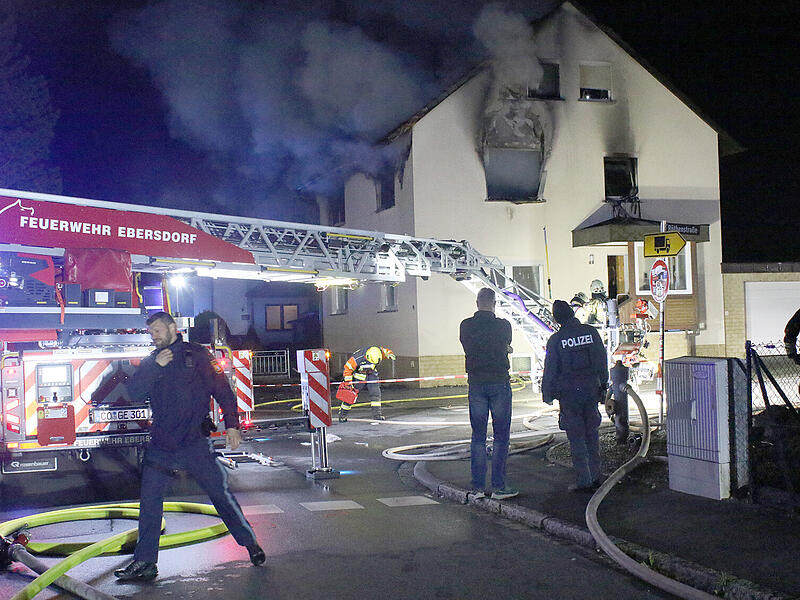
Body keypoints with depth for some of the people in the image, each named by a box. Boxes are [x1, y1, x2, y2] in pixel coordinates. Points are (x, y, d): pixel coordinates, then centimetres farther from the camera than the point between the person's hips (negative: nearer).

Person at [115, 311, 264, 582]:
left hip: (195, 441, -4)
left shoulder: (195, 354, 2)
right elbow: (134, 392, -1)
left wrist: (232, 424, -7)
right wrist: (156, 366, -11)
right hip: (161, 445, 4)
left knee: (220, 493, 1)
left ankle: (250, 543, 17)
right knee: (149, 501, 2)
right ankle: (145, 562, 11)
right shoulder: (150, 363, 14)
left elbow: (221, 389, 0)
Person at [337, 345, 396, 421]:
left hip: (372, 374, 4)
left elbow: (385, 351, 2)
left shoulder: (378, 351, -23)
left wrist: (390, 354, -19)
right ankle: (342, 414, 13)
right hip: (359, 375, -4)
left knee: (375, 393, -8)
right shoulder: (358, 358, -36)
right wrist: (348, 382, -18)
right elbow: (348, 368, -22)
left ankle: (377, 414, 0)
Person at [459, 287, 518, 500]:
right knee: (501, 436, 3)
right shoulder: (503, 325, -8)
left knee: (478, 436, 9)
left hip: (476, 384, 3)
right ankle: (498, 486, 2)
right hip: (499, 383, -3)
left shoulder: (466, 326, -1)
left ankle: (477, 487, 9)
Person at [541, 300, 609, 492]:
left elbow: (550, 370, -4)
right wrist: (603, 385, 16)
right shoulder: (591, 332, 0)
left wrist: (547, 394, 7)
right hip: (591, 388, 3)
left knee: (576, 437, 2)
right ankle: (595, 477, 17)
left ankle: (583, 481, 3)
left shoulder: (556, 340, -8)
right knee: (592, 433, 13)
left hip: (568, 393, -3)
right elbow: (602, 361, 6)